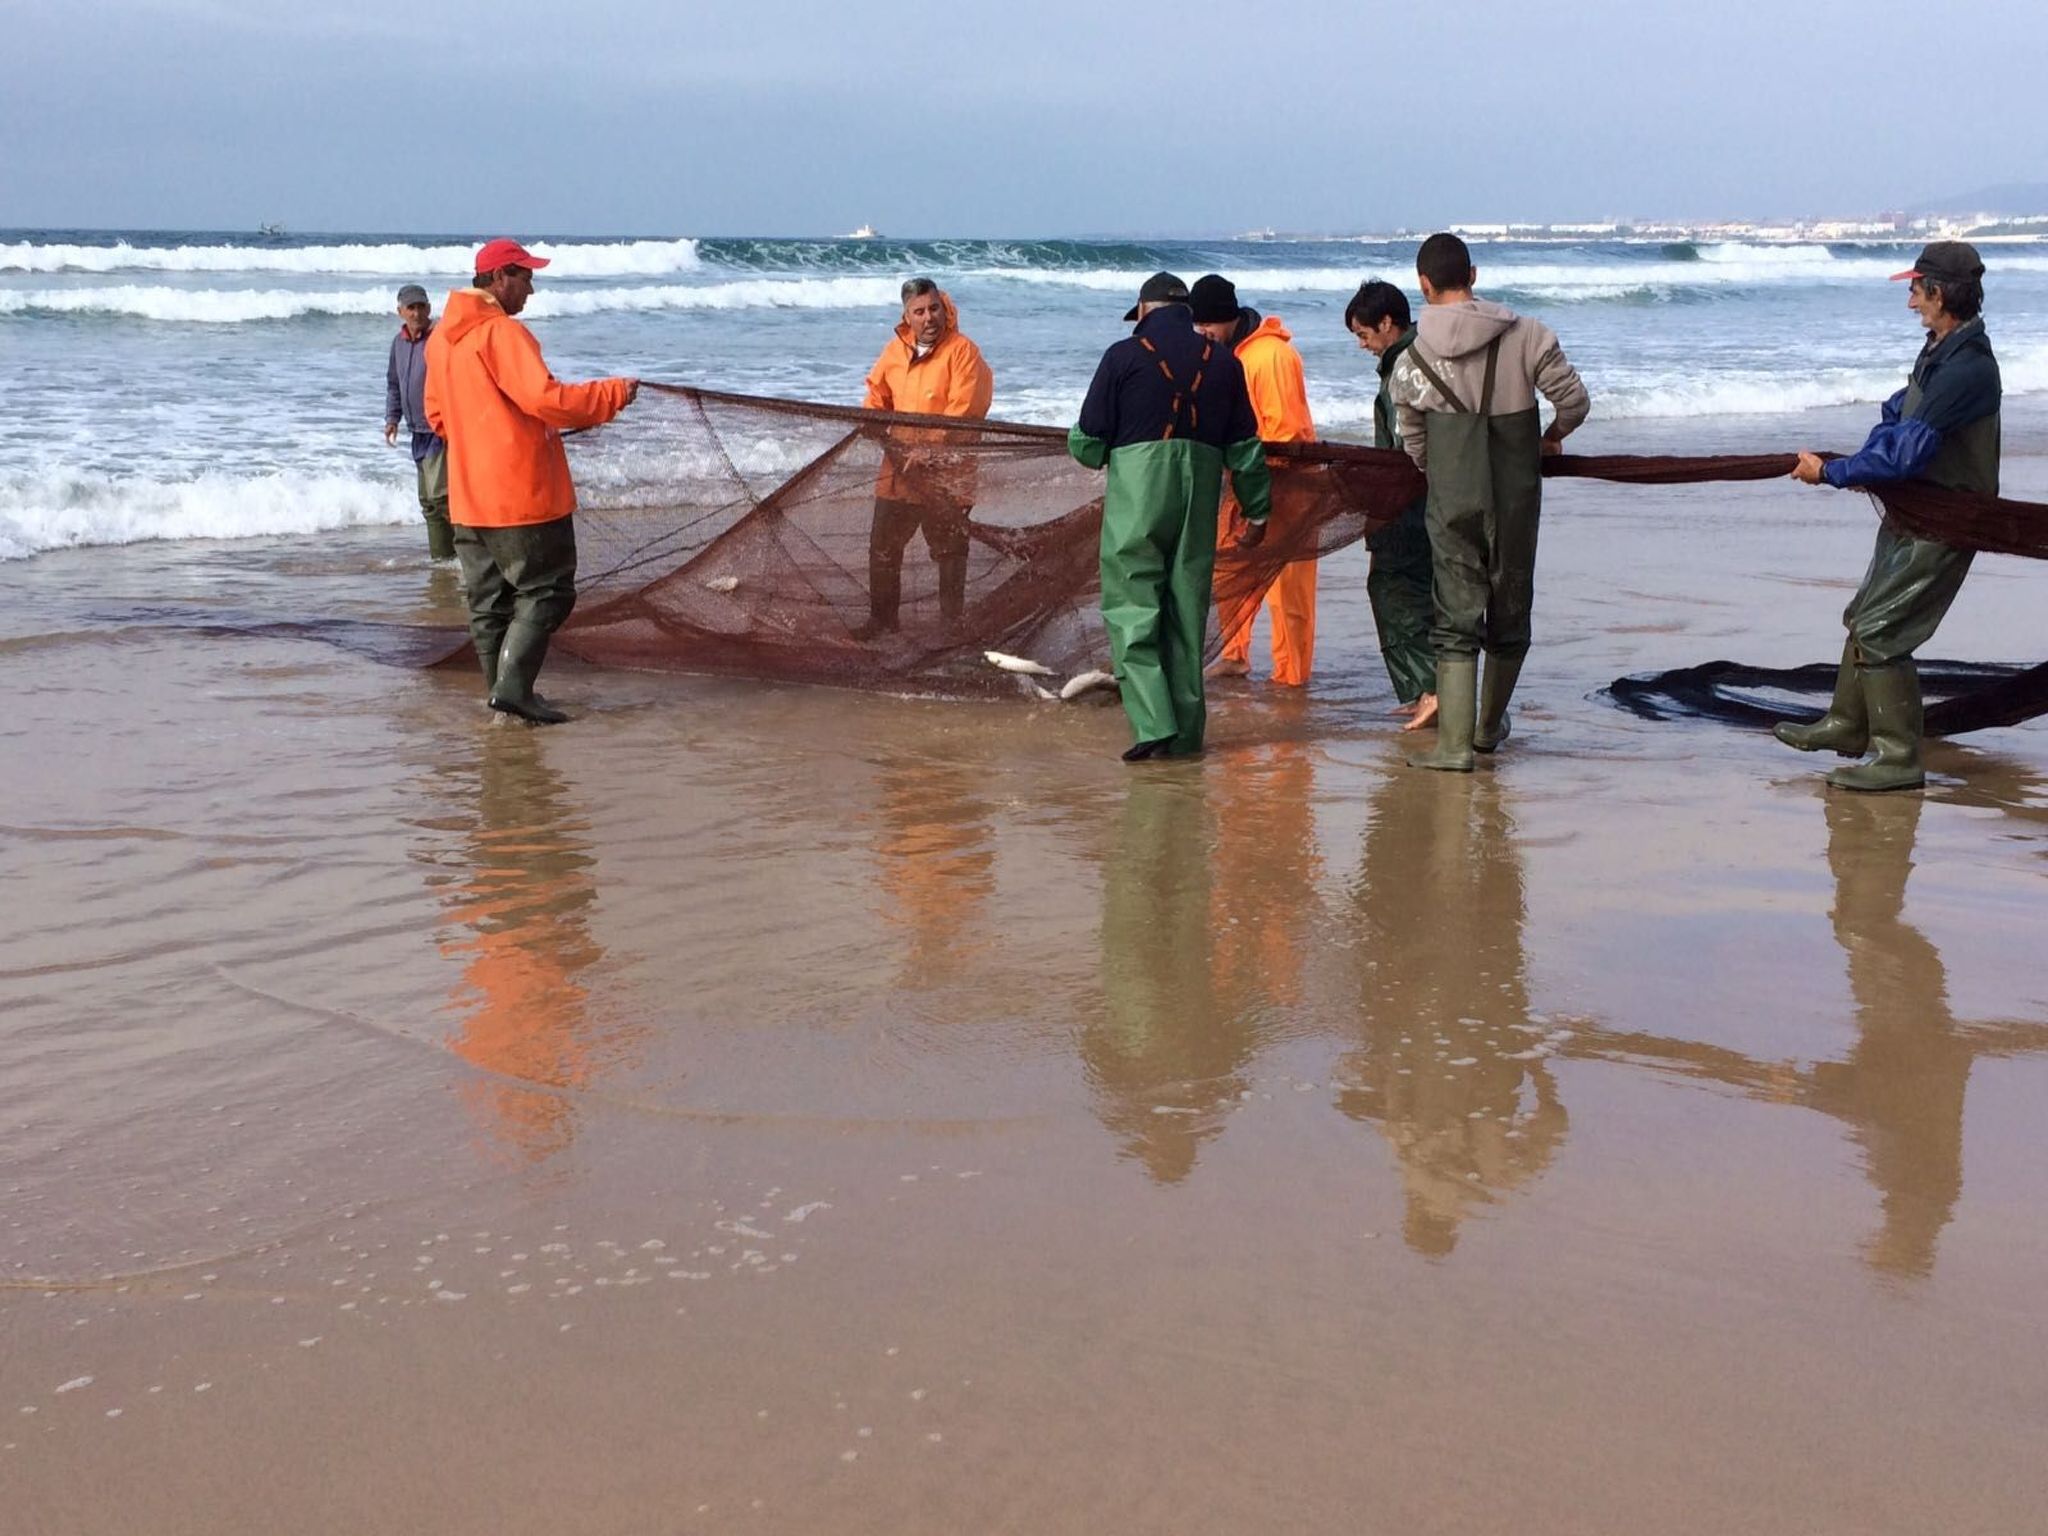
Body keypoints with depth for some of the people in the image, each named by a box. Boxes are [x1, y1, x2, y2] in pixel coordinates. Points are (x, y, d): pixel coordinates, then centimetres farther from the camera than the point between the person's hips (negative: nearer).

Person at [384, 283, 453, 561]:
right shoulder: (399, 342, 11)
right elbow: (393, 384, 22)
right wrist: (392, 417, 11)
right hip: (419, 431, 8)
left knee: (439, 496, -16)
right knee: (428, 501, 12)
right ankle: (440, 557, 20)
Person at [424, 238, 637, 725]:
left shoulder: (441, 337, 13)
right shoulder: (502, 333, -15)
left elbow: (436, 414, 22)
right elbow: (546, 398, -22)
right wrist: (615, 392, -12)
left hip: (468, 496, 9)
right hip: (522, 493, -9)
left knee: (488, 598, 12)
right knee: (546, 591, -2)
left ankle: (499, 689, 16)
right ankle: (513, 685, -11)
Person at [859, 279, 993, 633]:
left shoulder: (962, 351, -11)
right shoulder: (895, 349, 7)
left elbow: (962, 413, -18)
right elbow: (876, 397, 17)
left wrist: (928, 452, -22)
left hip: (945, 477, -6)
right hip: (898, 471, 6)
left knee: (949, 553, 4)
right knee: (883, 549, 13)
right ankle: (880, 623, 26)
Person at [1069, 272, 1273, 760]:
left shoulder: (1124, 356, -1)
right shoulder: (1223, 362, 10)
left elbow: (1087, 443, -1)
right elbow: (1245, 447, 12)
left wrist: (1097, 453, 22)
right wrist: (1257, 511, 20)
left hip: (1136, 497, -4)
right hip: (1199, 497, 4)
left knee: (1132, 609, -1)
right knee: (1187, 613, 9)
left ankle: (1154, 724, -12)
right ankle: (1186, 732, 12)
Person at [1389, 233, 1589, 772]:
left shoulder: (1410, 362, -2)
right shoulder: (1527, 336, -5)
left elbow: (1414, 447, 8)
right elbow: (1574, 400, -3)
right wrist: (1551, 437, 18)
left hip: (1452, 504, 0)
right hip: (1516, 499, 1)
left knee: (1455, 617, 1)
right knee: (1510, 611, 15)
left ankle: (1453, 743, -10)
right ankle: (1490, 728, 31)